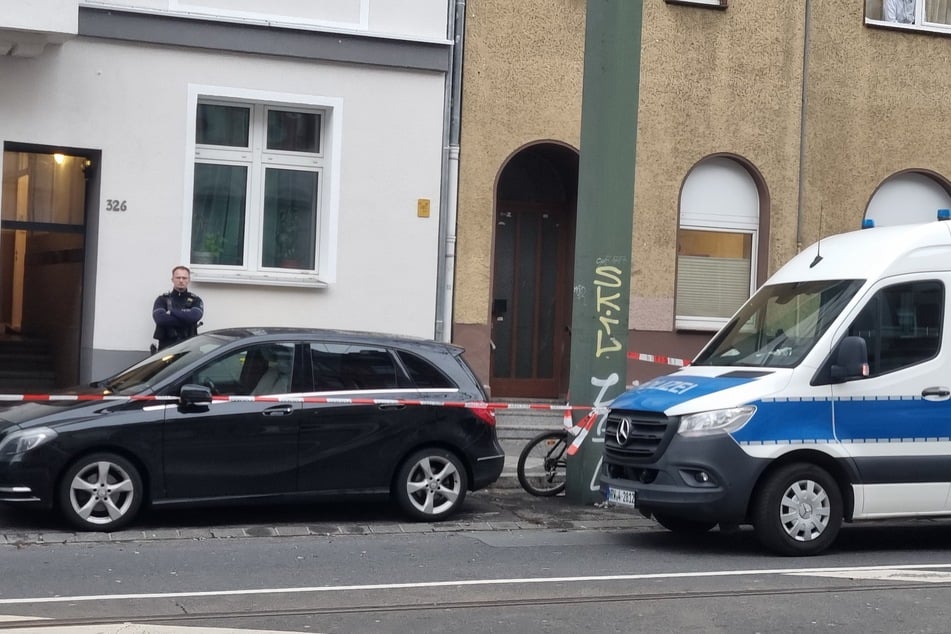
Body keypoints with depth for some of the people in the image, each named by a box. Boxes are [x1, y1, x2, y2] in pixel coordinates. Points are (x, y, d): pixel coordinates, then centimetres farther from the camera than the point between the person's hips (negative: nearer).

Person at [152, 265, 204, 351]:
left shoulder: (195, 300, 11)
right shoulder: (162, 299, 10)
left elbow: (194, 317, -11)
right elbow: (160, 319, -10)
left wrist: (171, 312, -5)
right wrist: (185, 319, -9)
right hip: (166, 346, 0)